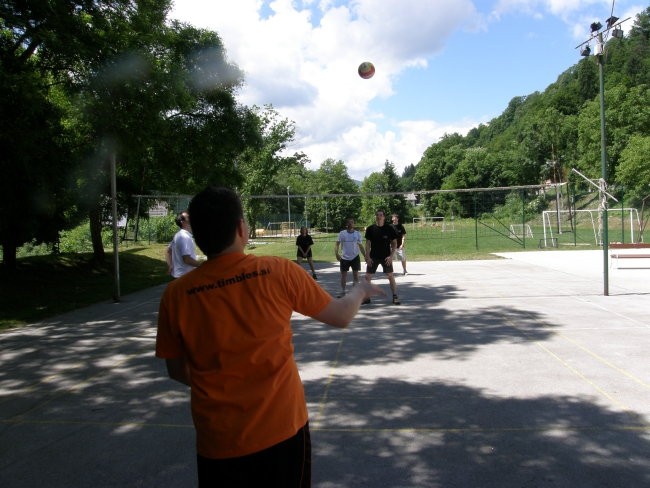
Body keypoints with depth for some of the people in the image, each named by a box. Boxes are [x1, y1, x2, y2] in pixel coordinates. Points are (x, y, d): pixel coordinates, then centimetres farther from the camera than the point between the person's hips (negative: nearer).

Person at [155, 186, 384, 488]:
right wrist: (361, 291, 21)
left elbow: (177, 371, 3)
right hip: (283, 429, 0)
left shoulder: (176, 294, -10)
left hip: (218, 440, 1)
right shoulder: (279, 271, -14)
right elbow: (341, 317, -1)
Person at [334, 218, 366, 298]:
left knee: (356, 274, 2)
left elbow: (360, 246, 9)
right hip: (344, 257, -1)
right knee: (343, 275, 6)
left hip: (355, 257, 1)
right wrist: (336, 253, -18)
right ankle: (342, 292, 17)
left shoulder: (357, 233, 3)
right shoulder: (342, 233, -1)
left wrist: (365, 256, 4)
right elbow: (337, 244, -1)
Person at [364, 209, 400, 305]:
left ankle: (395, 297, 6)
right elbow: (368, 243, 2)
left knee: (390, 276, -4)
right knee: (368, 276, 1)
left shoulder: (389, 228, -4)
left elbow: (394, 243, 0)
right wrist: (367, 257, -5)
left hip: (386, 257, -2)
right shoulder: (370, 229, -1)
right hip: (373, 257, 2)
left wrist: (391, 256, -9)